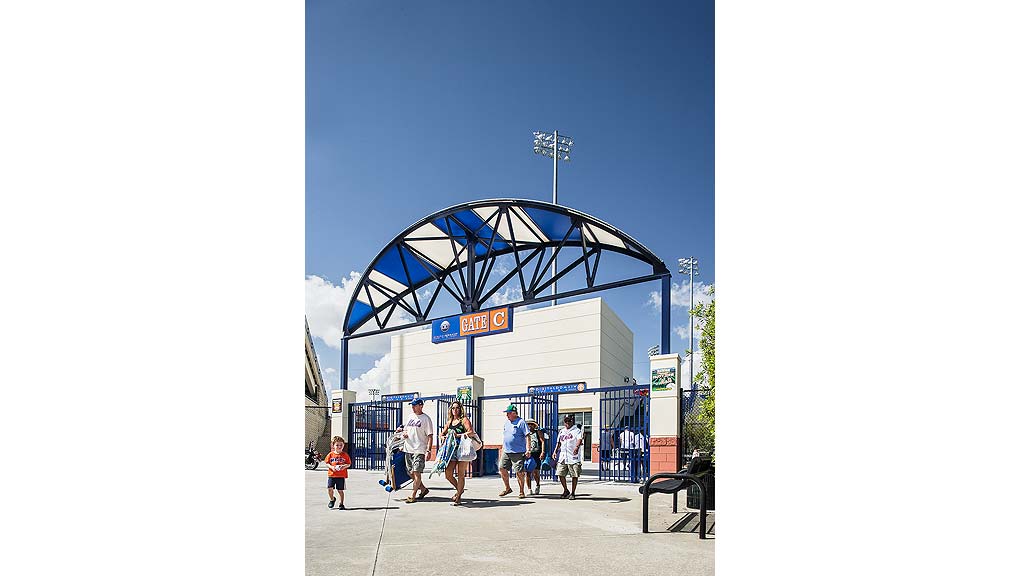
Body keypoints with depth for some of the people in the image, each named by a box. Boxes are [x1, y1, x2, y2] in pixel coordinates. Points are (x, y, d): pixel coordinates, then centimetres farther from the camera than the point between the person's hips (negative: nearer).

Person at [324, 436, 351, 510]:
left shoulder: (345, 455, 2)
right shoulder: (330, 454, 3)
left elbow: (349, 464, 5)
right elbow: (327, 463, 5)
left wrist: (344, 466, -15)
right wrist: (331, 467, -13)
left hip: (341, 475, -1)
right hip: (331, 474, 1)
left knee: (340, 490, 2)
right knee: (330, 488, -8)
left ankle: (341, 504, 16)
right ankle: (332, 499, 22)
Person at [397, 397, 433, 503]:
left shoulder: (426, 419, -6)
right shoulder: (410, 417, 15)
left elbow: (430, 436, -9)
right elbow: (405, 429, 26)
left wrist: (428, 451, -17)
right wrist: (403, 433, 1)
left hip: (419, 450, -7)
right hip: (408, 449, 8)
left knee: (417, 472, -9)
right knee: (411, 473, 11)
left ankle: (412, 496, -5)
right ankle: (423, 489, 27)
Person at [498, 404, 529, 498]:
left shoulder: (521, 422, -8)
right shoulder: (507, 423, 14)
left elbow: (527, 436, -10)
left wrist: (528, 450, -16)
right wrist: (502, 448, 21)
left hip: (518, 452, -7)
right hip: (506, 452, 7)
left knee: (519, 472, -4)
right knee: (502, 468, 5)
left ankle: (521, 492, 9)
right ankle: (507, 488, 21)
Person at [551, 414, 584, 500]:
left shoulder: (576, 431, -3)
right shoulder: (561, 431, 17)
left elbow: (580, 439, -21)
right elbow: (559, 443, 26)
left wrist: (577, 446, -40)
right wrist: (555, 451, 14)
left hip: (573, 457, -5)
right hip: (562, 457, 5)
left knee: (574, 475, 0)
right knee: (560, 474, 3)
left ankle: (572, 493, 14)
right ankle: (566, 491, 23)